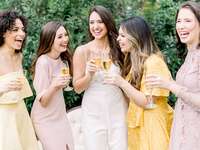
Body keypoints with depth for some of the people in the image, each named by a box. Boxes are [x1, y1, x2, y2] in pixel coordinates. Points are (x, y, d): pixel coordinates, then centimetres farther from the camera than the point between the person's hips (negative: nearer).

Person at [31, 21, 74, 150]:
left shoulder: (62, 58, 0)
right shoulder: (43, 62, -23)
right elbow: (43, 101, -22)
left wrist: (63, 83, -2)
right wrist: (54, 85, -37)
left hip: (60, 116, 7)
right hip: (46, 119, -7)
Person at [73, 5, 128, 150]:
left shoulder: (117, 49, 1)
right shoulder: (82, 51, -5)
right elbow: (77, 87, -2)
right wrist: (89, 75, -20)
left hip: (118, 111, 2)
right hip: (94, 113, -1)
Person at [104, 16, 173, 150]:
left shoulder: (153, 62, -17)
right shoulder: (134, 61, 11)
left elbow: (149, 103, -20)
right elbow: (132, 97, 11)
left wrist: (122, 83, -23)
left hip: (151, 124, -8)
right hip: (137, 124, 8)